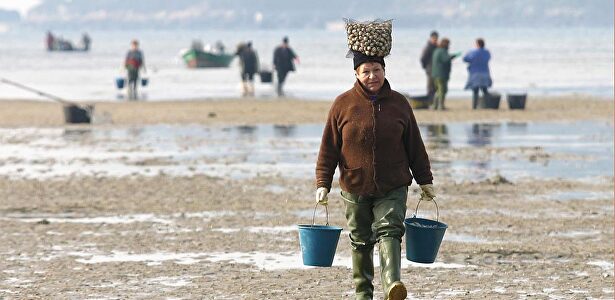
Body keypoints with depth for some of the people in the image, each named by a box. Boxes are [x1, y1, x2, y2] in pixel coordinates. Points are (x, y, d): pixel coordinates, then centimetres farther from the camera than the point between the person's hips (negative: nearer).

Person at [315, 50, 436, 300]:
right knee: (361, 242, 8)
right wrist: (322, 184, -5)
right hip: (355, 189, 0)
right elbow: (328, 149, 2)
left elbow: (415, 146, 12)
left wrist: (425, 181, 12)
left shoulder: (398, 103, 4)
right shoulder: (343, 104, 0)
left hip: (393, 188, 0)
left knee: (389, 231, -18)